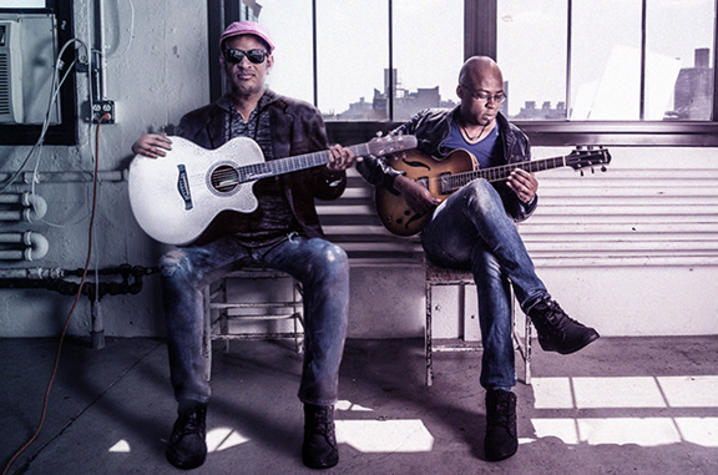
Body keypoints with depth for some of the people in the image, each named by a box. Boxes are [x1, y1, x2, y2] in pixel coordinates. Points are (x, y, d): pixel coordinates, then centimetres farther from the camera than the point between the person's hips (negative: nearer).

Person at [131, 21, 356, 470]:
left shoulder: (300, 117, 13)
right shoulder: (199, 121, 16)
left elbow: (323, 190, 9)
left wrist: (333, 173, -15)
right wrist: (144, 148, -5)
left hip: (286, 235, -1)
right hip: (220, 236, 1)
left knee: (331, 262, -33)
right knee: (176, 267, -31)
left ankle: (320, 410, -28)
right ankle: (191, 407, -19)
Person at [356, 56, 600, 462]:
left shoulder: (514, 140, 14)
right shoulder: (430, 125, 10)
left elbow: (516, 213, 11)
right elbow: (370, 156, 11)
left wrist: (528, 198, -14)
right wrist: (403, 183, -7)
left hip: (488, 239, 1)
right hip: (441, 237, -1)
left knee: (491, 261, -40)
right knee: (479, 190, -36)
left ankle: (501, 394, -39)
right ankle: (543, 309, -41)